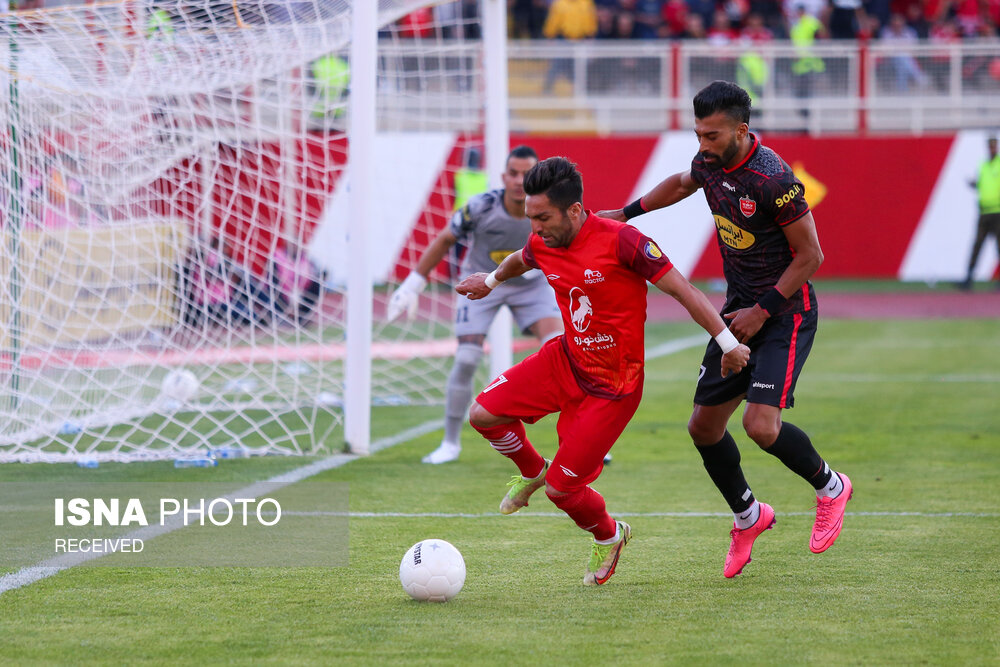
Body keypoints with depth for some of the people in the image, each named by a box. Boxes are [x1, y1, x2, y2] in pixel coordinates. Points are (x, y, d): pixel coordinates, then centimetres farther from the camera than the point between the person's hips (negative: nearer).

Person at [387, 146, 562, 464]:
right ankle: (451, 443, 7)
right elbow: (444, 240, -10)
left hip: (531, 284, 1)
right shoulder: (481, 207, -27)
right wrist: (413, 284, -7)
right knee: (466, 360, -12)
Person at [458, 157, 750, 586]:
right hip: (566, 359, 6)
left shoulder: (619, 241, -25)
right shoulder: (542, 246, -4)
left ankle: (608, 536, 29)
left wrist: (728, 343, -17)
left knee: (561, 490, -6)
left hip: (613, 385, -6)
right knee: (483, 414, -8)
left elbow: (681, 289, -18)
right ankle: (532, 471, 24)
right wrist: (492, 280, 44)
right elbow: (521, 260, 23)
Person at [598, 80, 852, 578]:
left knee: (761, 424, -21)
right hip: (740, 310, 8)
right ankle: (747, 517, 29)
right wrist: (626, 213, 27)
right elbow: (681, 183, 26)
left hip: (786, 311, -8)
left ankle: (830, 487, 8)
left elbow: (811, 256, -18)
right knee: (704, 426, 5)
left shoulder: (772, 179, -24)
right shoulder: (710, 163, -1)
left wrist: (763, 311, -17)